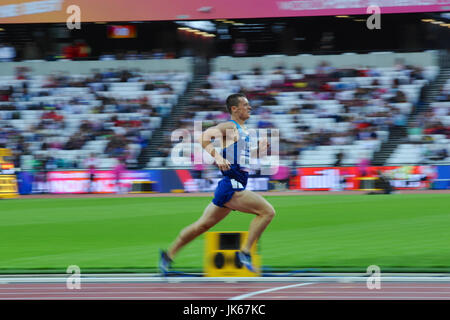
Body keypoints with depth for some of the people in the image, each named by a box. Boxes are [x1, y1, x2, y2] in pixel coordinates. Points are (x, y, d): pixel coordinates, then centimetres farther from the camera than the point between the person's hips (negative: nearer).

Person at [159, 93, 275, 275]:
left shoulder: (242, 130, 19)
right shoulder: (230, 127, -8)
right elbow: (204, 137, -20)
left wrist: (258, 150, 15)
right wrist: (217, 157, -30)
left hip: (235, 188, 10)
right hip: (231, 187, -10)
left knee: (203, 225, 14)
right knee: (267, 212, -14)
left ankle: (169, 255, 20)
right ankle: (245, 252, -10)